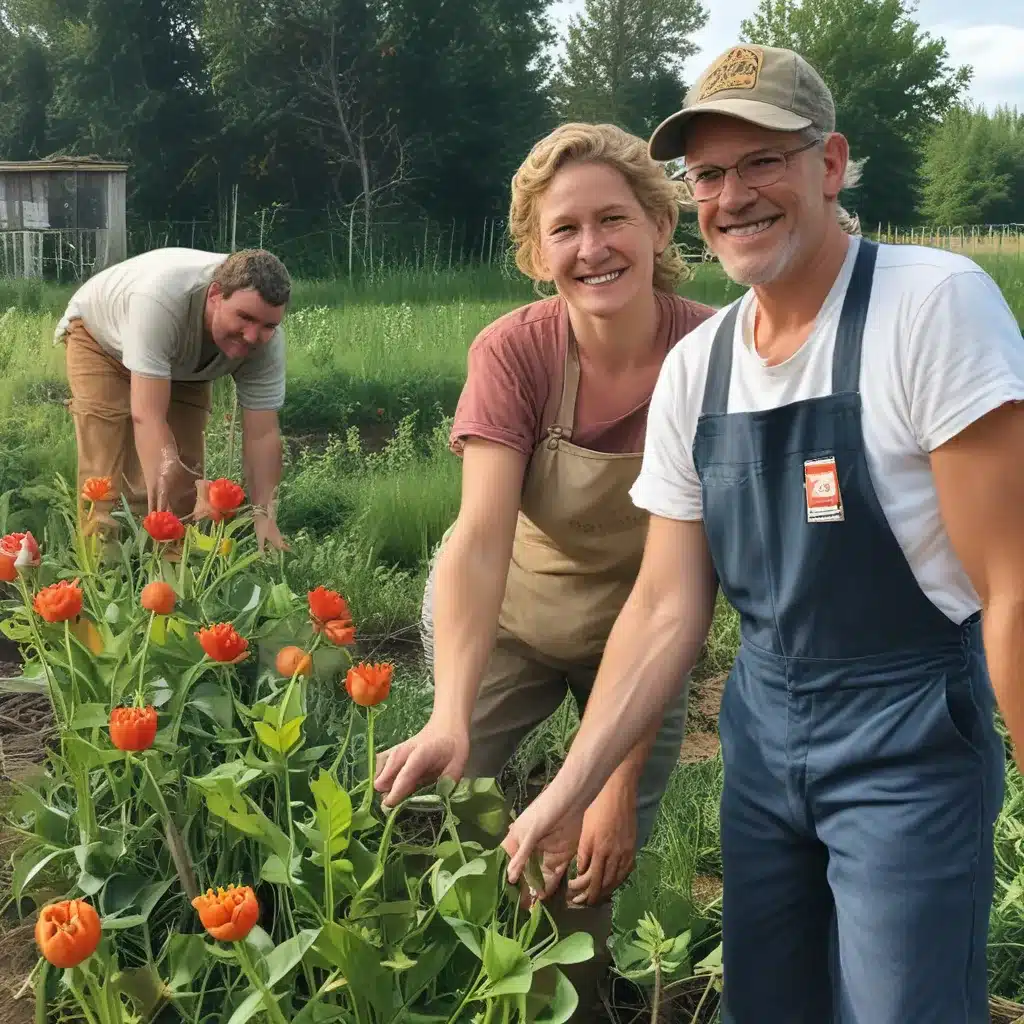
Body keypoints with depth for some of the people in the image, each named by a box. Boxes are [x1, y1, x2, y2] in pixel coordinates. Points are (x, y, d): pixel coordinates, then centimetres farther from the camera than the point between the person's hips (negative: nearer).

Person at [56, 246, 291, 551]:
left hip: (184, 363, 4)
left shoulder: (266, 337, -30)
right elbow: (147, 417, -49)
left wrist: (264, 515, -34)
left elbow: (262, 434, -25)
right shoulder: (160, 297, -46)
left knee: (186, 476, -5)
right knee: (108, 478, -16)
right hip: (101, 338, -4)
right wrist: (162, 513, -54)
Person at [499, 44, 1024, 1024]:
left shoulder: (933, 303, -17)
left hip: (908, 732, -5)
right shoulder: (692, 367, 0)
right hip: (761, 722, 6)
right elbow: (667, 606, 2)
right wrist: (571, 788, -3)